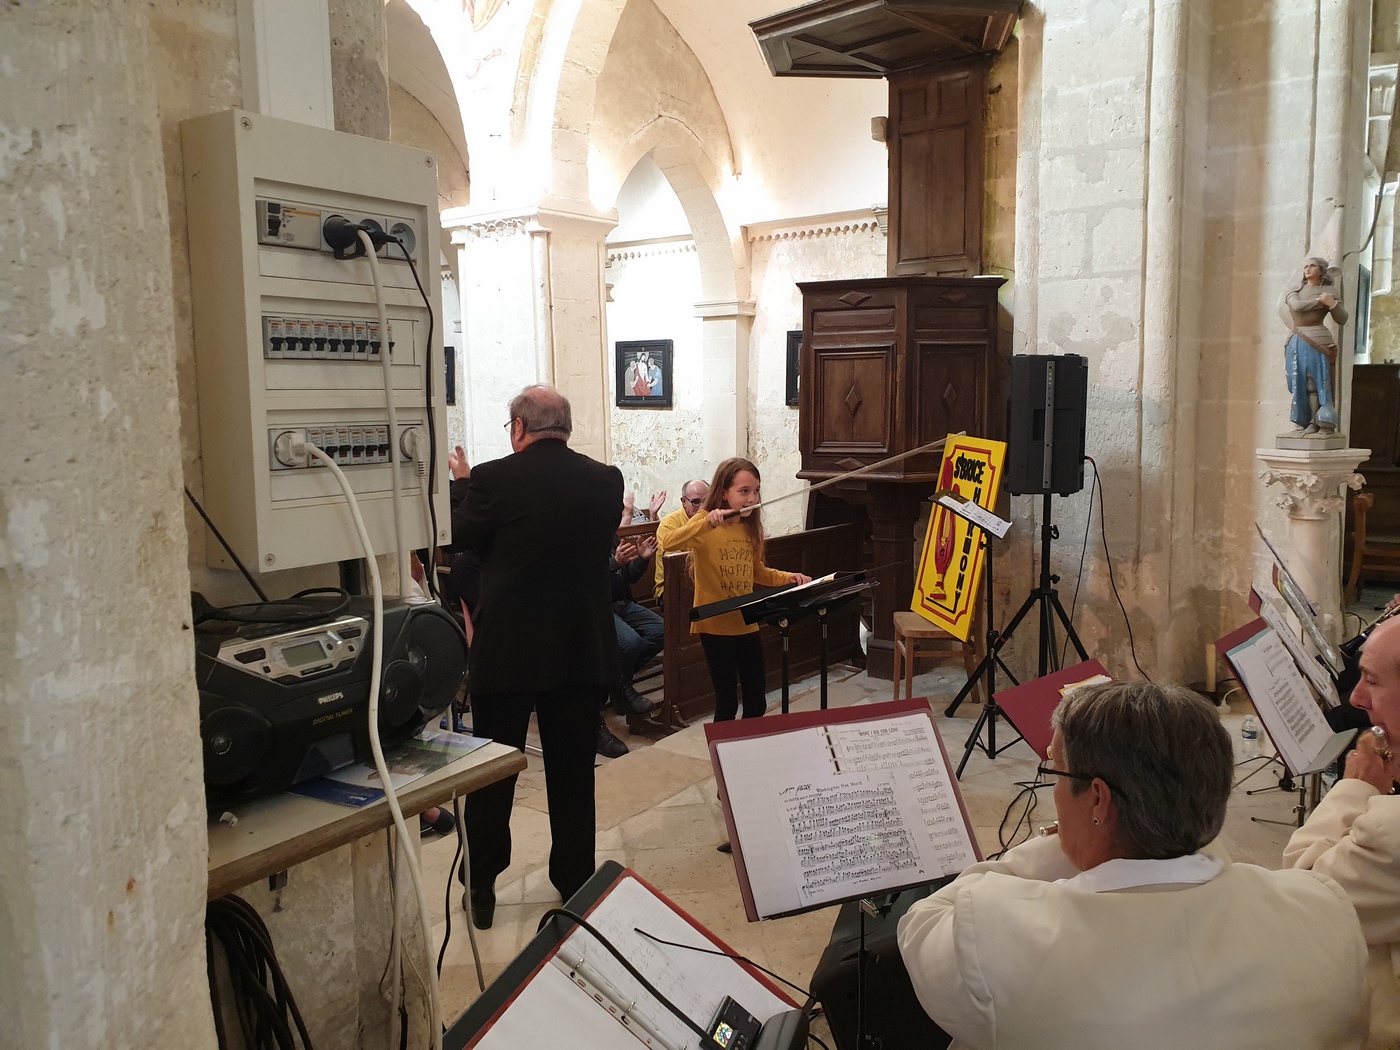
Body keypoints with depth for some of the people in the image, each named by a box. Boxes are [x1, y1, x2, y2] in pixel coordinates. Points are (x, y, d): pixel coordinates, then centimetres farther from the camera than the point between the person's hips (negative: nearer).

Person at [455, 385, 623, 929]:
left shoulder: (492, 479, -12)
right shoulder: (606, 480, -3)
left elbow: (469, 543, 4)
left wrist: (464, 483, 17)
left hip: (506, 650, -2)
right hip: (583, 651, 3)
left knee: (492, 772, 14)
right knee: (573, 774, 15)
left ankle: (481, 890, 25)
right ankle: (575, 885, 27)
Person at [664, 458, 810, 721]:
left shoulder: (750, 527, 9)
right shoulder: (706, 524, -10)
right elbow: (670, 543, -29)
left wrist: (788, 577, 4)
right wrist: (708, 523, -41)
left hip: (747, 624, 6)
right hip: (715, 625, -6)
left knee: (757, 702, 10)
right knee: (727, 703, -1)